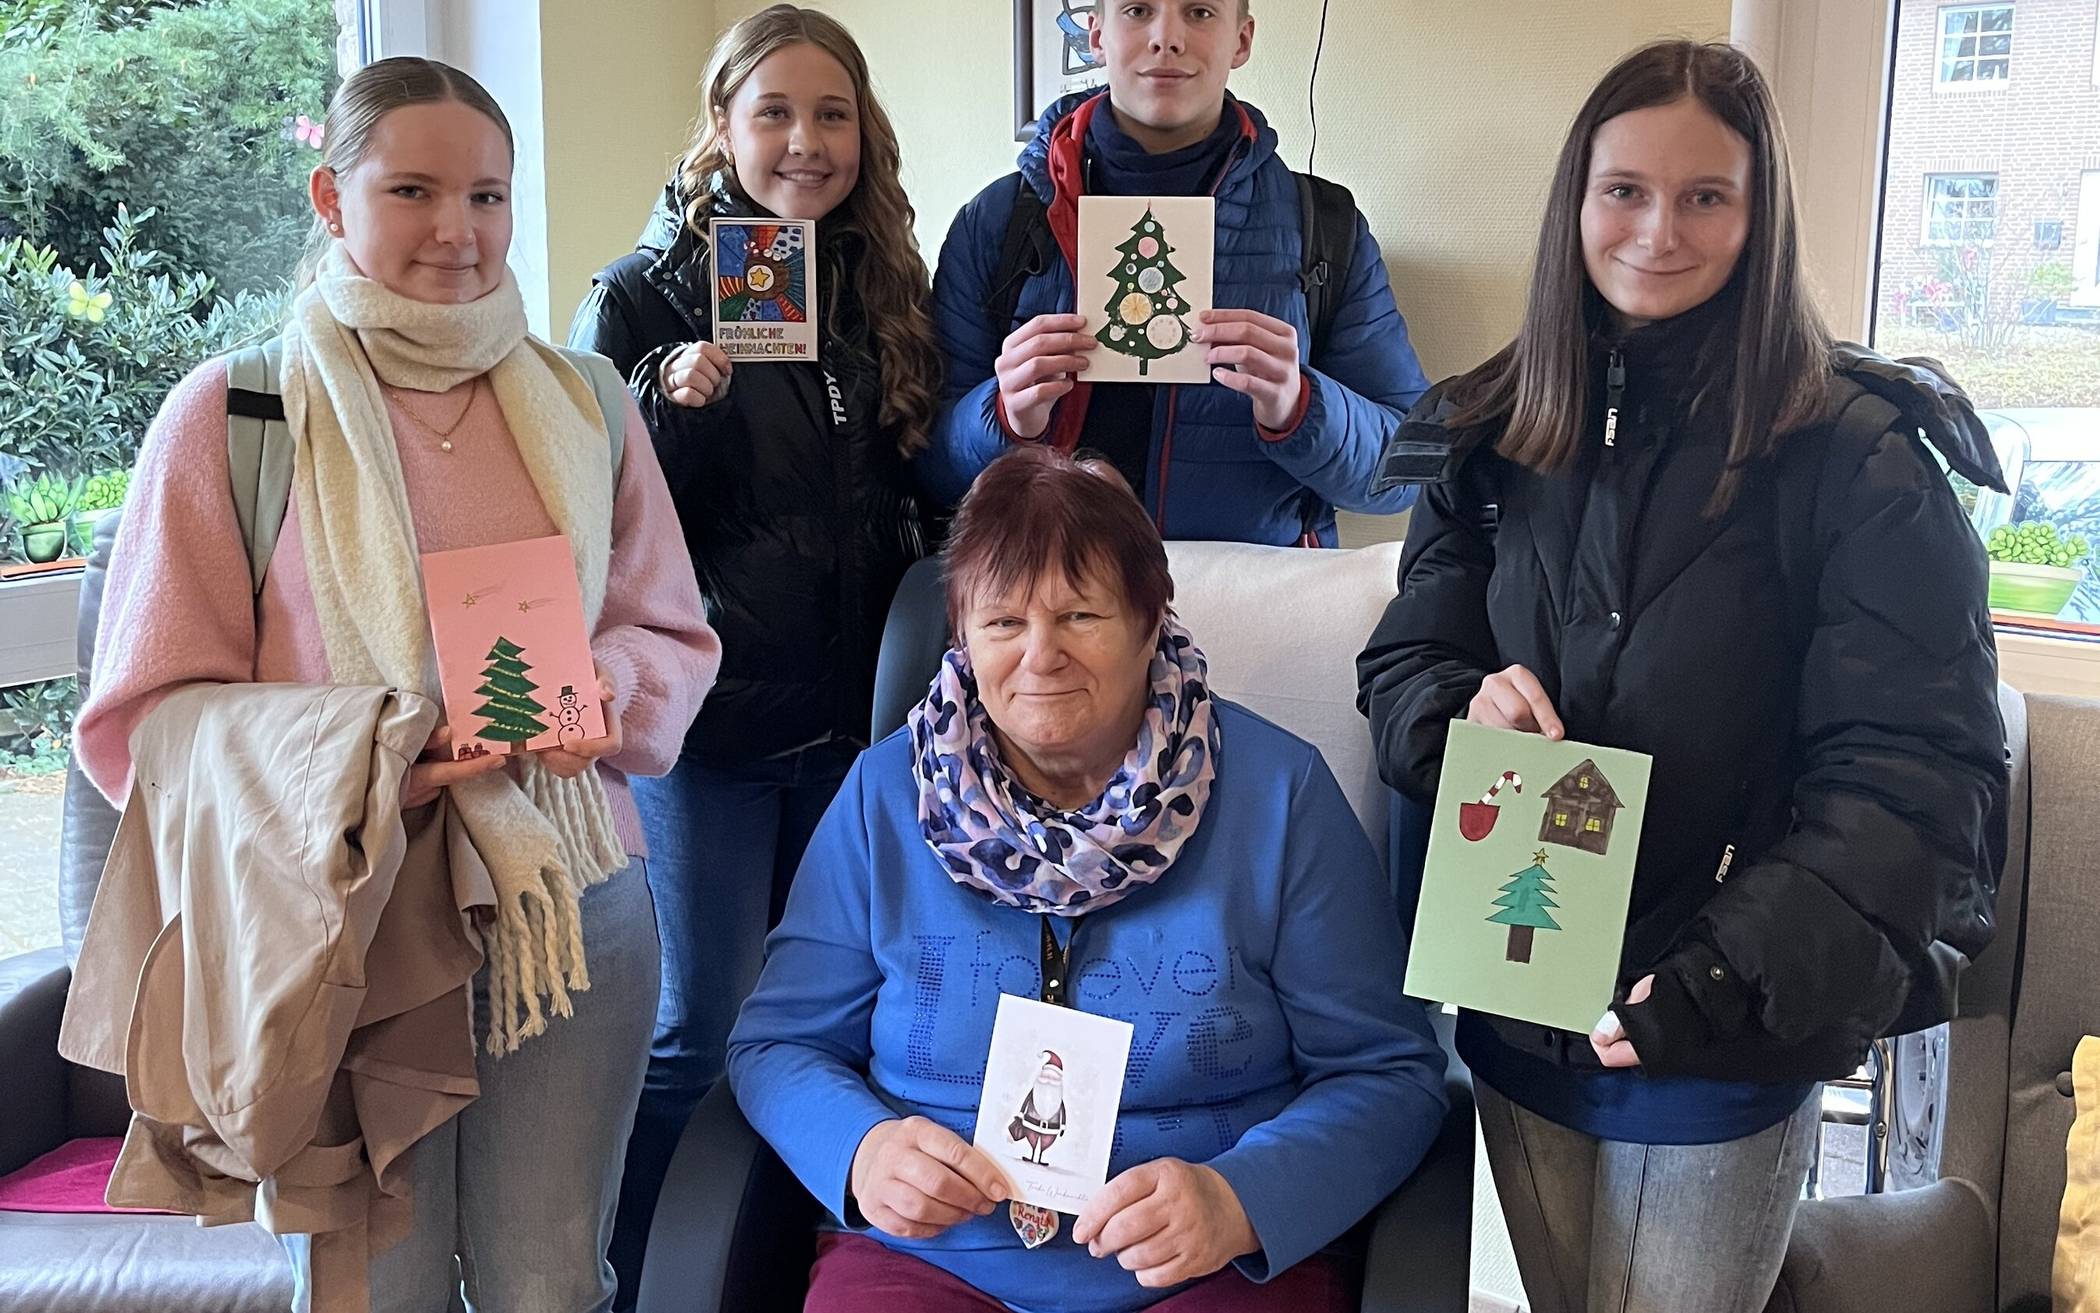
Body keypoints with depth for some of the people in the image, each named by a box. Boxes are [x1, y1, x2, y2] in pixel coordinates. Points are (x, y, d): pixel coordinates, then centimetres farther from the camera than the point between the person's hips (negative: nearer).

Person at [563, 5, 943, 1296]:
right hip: (709, 713, -5)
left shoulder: (890, 289, 7)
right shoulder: (647, 293, -6)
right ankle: (624, 1275, 22)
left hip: (849, 712, 5)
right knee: (699, 1028, 2)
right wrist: (672, 404, -25)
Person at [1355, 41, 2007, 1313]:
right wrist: (1464, 708, -18)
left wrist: (1736, 982, -26)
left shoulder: (1857, 455, -12)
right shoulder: (1494, 436, 3)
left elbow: (1912, 772, -16)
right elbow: (1400, 668, 6)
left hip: (1730, 1052, -4)